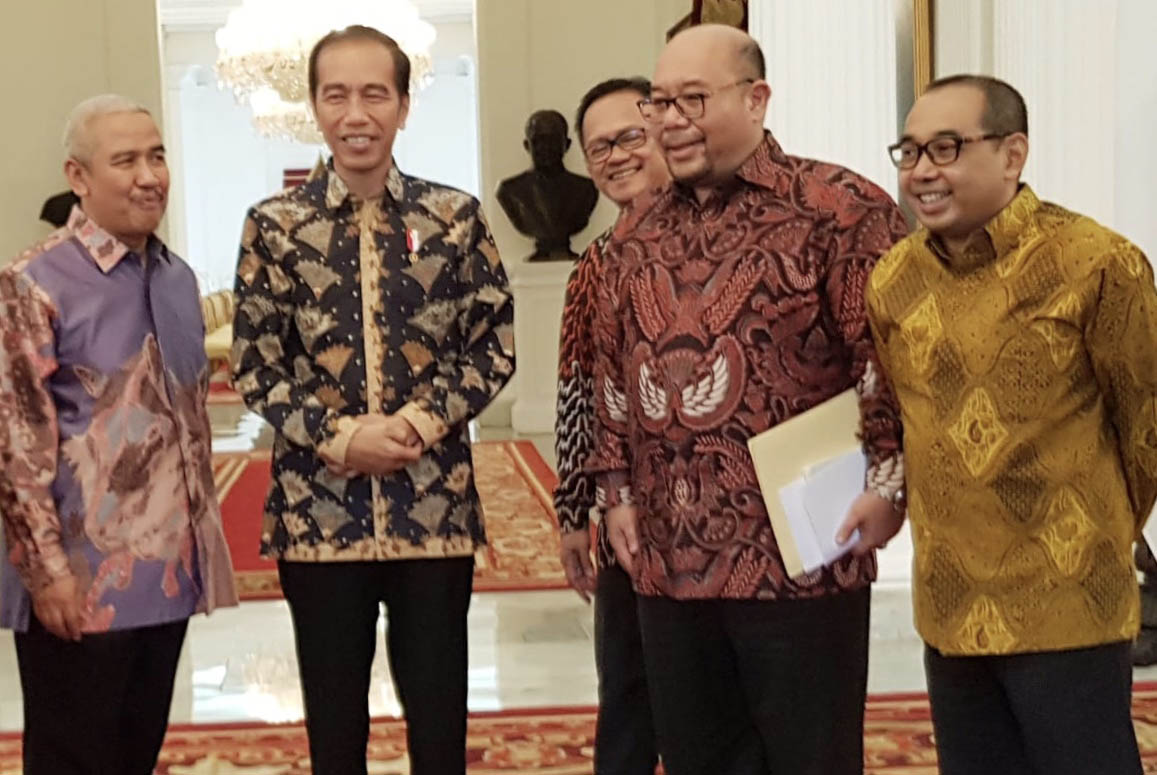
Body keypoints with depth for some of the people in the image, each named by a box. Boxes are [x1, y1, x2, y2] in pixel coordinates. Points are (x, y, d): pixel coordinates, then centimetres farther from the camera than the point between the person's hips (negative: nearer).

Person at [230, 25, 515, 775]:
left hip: (435, 506, 0)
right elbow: (254, 367, 0)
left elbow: (494, 348, 1)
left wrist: (423, 419, -13)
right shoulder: (274, 224, 0)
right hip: (318, 508, 0)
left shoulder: (457, 216, 1)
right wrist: (338, 435, -13)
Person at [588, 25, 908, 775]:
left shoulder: (839, 209, -7)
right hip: (669, 561, 6)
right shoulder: (636, 234, 13)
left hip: (800, 557, -6)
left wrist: (889, 483, -12)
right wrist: (617, 488, 14)